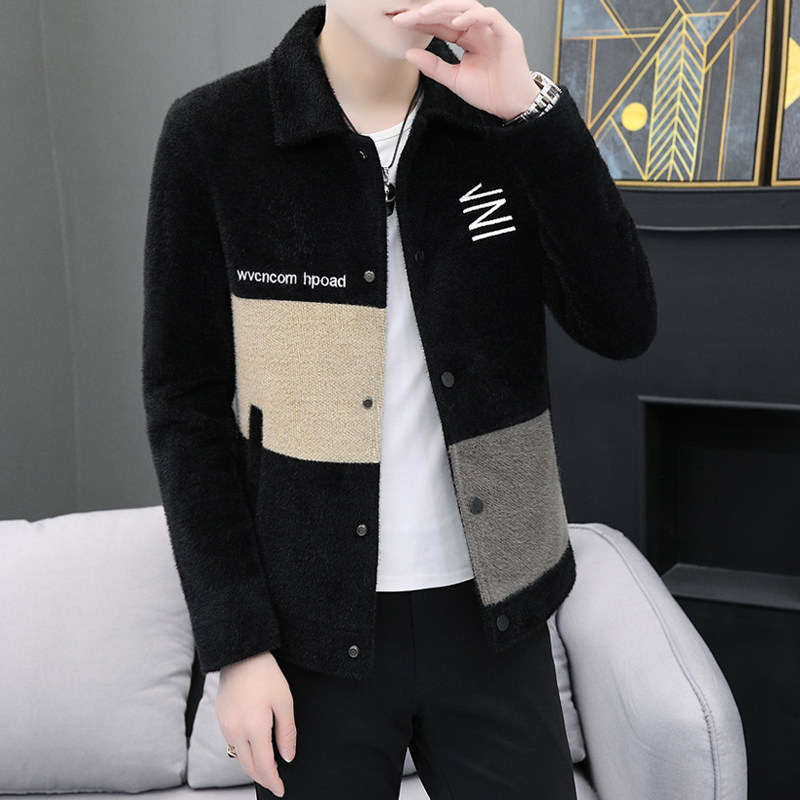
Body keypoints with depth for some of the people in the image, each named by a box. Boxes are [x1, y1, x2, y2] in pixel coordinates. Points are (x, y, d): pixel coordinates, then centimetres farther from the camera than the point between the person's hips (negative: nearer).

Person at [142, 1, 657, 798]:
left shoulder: (503, 124, -1)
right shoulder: (211, 133, -8)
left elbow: (622, 330, -9)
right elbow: (186, 403, -6)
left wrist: (536, 109, -18)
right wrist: (236, 642, -8)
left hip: (492, 608, 2)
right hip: (313, 622, -2)